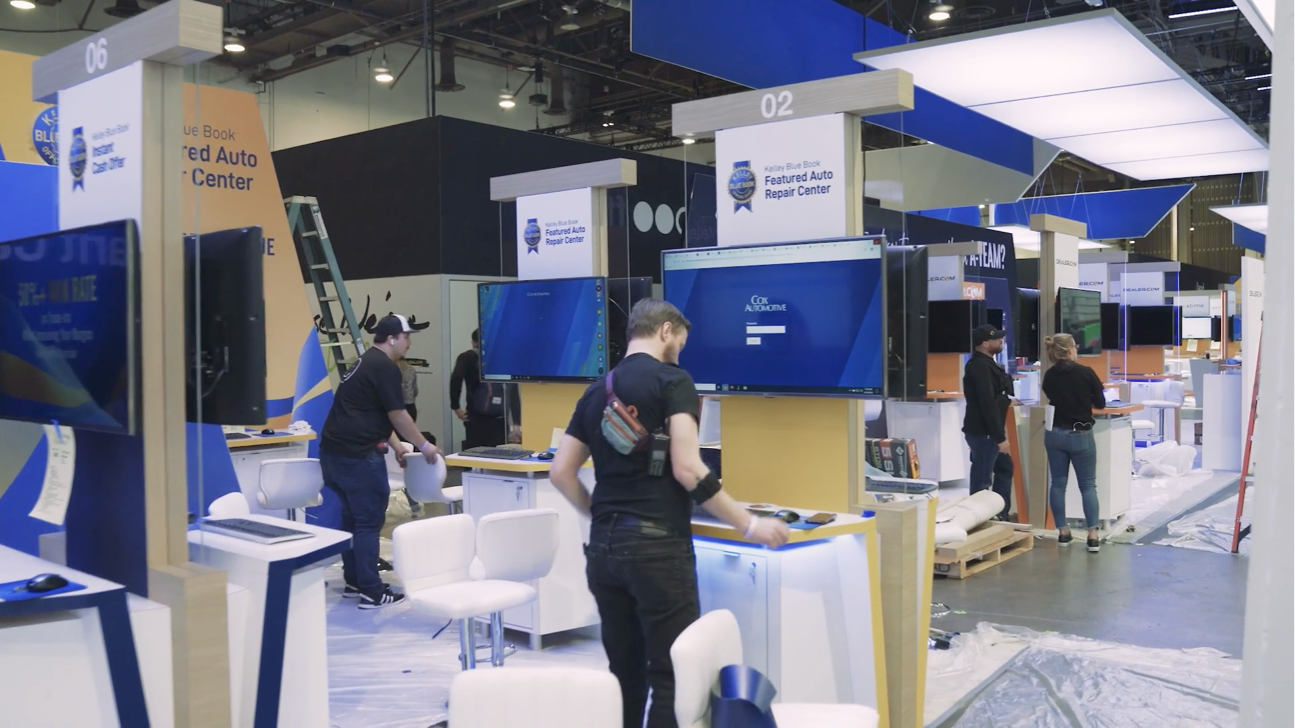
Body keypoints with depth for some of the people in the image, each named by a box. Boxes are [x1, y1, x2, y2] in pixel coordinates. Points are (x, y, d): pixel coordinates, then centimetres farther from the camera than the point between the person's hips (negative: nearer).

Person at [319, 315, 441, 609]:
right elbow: (397, 415, -10)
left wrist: (396, 447, 29)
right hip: (357, 454, -10)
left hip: (335, 450, 10)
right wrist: (424, 446, 2)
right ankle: (372, 592, -1)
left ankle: (354, 582, 26)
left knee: (352, 517, 17)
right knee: (369, 521, -5)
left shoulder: (365, 363, 21)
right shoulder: (385, 367, -10)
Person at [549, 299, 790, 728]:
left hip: (603, 546, 7)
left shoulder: (597, 392, 14)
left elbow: (560, 472, 12)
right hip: (656, 545, -7)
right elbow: (687, 470, -15)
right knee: (672, 674, 0)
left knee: (624, 671, 14)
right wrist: (749, 526, -8)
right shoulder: (672, 381, -5)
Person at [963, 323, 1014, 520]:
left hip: (988, 431, 11)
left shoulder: (985, 363, 14)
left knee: (1004, 468, 21)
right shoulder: (980, 366, -20)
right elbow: (987, 404, -25)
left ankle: (1000, 516, 29)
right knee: (982, 481, -5)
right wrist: (1000, 437, -24)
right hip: (982, 432, -11)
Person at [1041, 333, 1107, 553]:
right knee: (1088, 485, 4)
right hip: (1080, 435, -3)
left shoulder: (1049, 375, -1)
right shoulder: (1086, 372, -11)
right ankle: (1093, 536, 0)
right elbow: (1101, 403, 0)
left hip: (1055, 434, 3)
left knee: (1058, 483, 9)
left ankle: (1062, 533, 13)